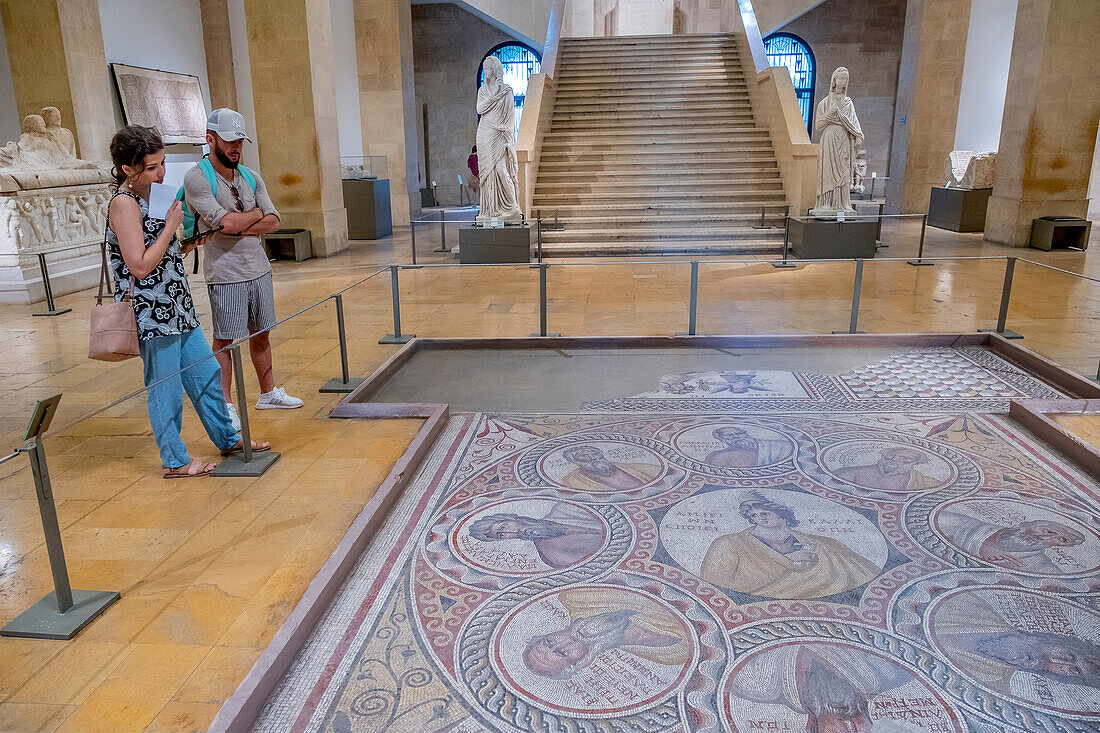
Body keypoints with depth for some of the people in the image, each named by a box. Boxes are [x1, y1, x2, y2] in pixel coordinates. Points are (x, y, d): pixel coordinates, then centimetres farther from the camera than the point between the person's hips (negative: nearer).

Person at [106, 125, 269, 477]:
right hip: (152, 313, -9)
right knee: (166, 389, 2)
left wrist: (189, 244, 9)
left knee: (207, 374, 16)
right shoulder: (123, 204, -15)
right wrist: (171, 225, -17)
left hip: (177, 309, 9)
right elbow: (141, 267, -22)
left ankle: (228, 439, 30)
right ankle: (175, 461, 16)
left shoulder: (149, 197, 13)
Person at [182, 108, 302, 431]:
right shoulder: (196, 179, -10)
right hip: (225, 274, -6)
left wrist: (240, 227, -12)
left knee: (261, 333, 14)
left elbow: (273, 221, 3)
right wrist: (257, 214, -3)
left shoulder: (251, 177, 10)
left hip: (259, 268, 6)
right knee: (225, 340, 1)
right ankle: (226, 405, 11)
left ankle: (268, 393, 27)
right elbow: (227, 221, -20)